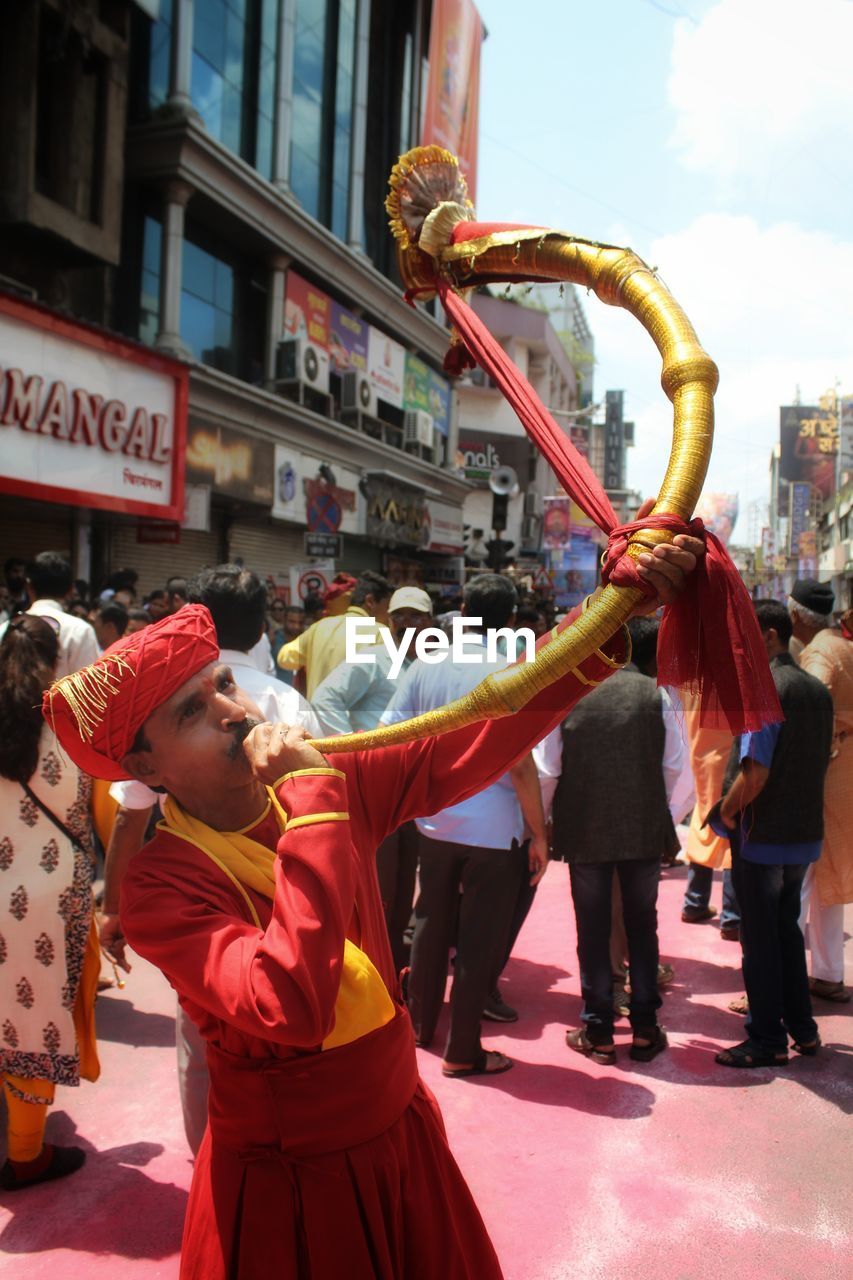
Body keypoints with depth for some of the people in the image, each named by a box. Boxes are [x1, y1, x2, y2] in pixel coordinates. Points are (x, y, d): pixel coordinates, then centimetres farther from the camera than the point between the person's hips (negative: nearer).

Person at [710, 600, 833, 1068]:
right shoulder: (817, 690, 6)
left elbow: (755, 772, -24)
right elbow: (819, 761, 13)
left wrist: (726, 812, -10)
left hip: (763, 834, -8)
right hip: (805, 832, 8)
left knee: (759, 937, 4)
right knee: (787, 928, 20)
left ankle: (768, 1041, 13)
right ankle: (801, 1028, 28)